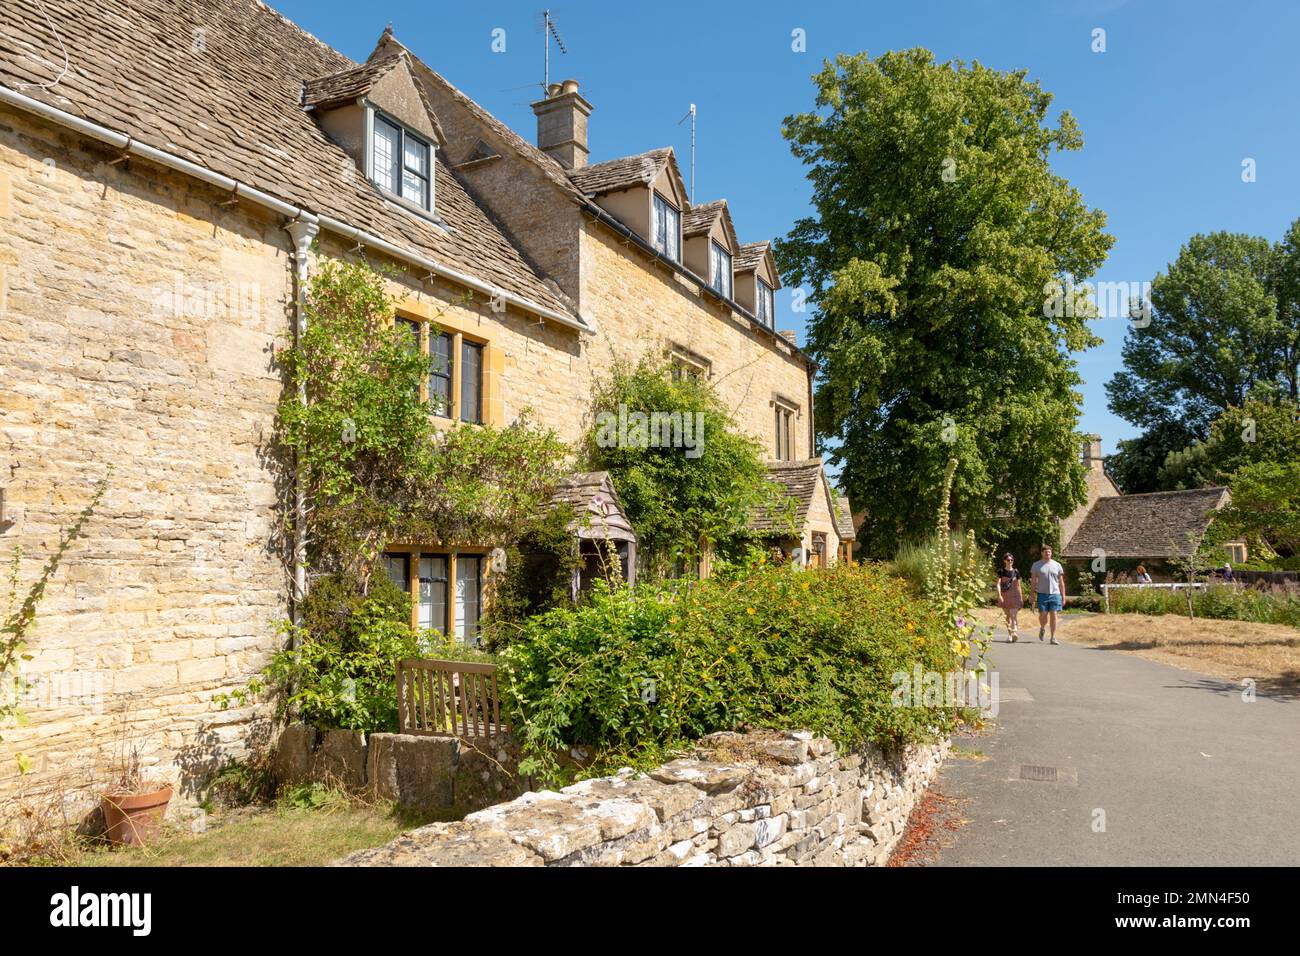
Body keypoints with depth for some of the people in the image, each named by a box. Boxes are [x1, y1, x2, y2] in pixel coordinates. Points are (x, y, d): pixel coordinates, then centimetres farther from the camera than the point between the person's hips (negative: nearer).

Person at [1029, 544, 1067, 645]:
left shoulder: (1057, 565, 9)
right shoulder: (1036, 565, 6)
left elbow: (1061, 582, 10)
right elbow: (1033, 582, 6)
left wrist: (1063, 597, 5)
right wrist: (1033, 596, 1)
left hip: (1055, 594, 1)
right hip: (1042, 594, -1)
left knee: (1053, 615, -3)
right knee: (1043, 615, -4)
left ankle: (1053, 637, 2)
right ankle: (1042, 628, 27)